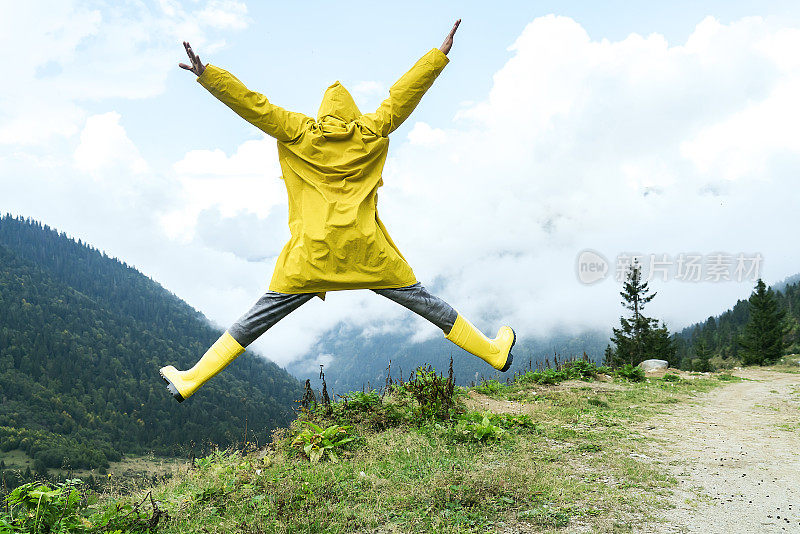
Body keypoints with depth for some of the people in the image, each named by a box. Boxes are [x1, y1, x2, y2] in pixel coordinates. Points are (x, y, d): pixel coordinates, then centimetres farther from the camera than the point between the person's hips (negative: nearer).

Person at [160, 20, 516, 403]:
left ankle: (190, 380, 10)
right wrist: (440, 54, 24)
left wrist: (205, 73, 9)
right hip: (367, 251, 1)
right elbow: (404, 94, 14)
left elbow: (253, 105, 3)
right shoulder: (371, 133, 7)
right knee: (424, 302, 12)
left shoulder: (298, 135, 6)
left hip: (310, 256, 0)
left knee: (257, 318, 6)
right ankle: (493, 352, 25)